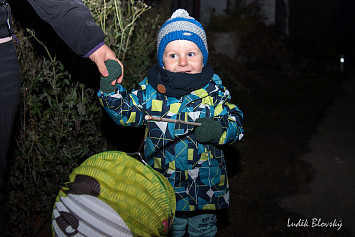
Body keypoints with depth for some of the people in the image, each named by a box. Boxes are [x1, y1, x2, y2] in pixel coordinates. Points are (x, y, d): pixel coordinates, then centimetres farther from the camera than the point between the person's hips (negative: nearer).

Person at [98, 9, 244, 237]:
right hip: (164, 182, 0)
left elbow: (236, 121, -5)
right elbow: (127, 112, 0)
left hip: (205, 183, 0)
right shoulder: (151, 89, -7)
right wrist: (111, 88, -17)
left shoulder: (214, 90, -8)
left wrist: (219, 129, -27)